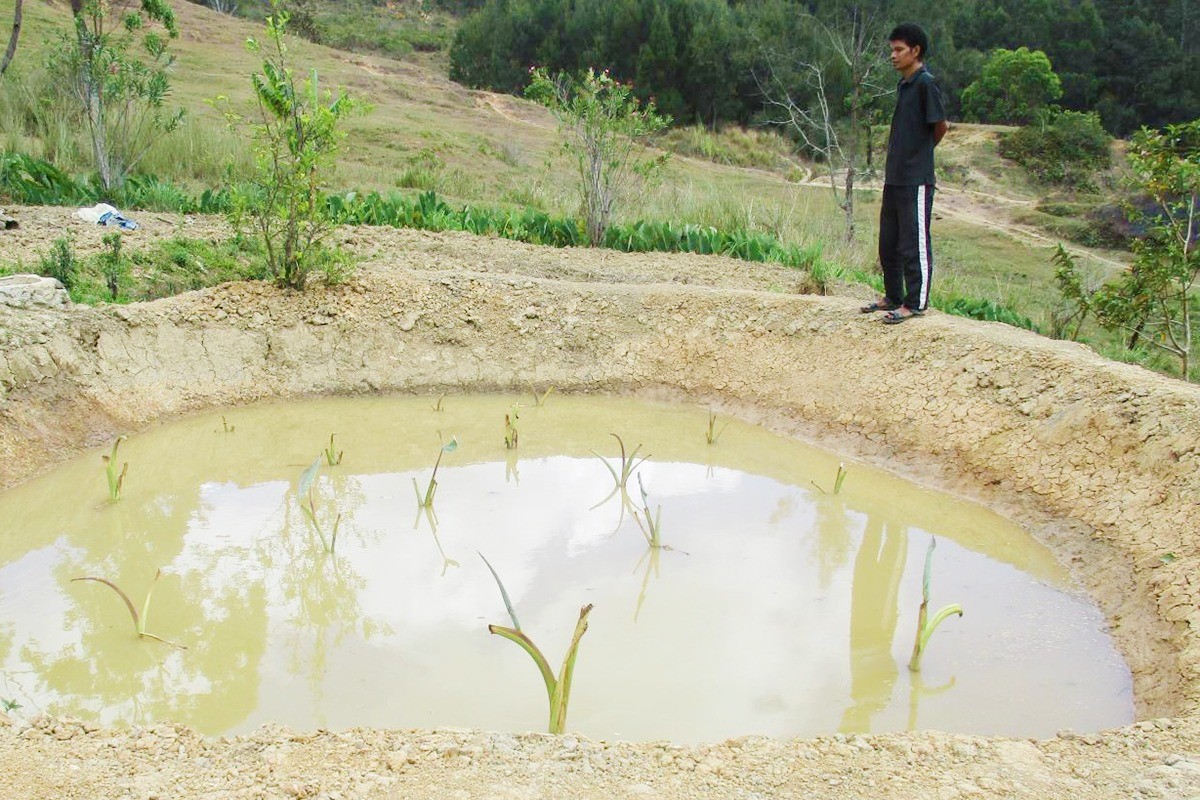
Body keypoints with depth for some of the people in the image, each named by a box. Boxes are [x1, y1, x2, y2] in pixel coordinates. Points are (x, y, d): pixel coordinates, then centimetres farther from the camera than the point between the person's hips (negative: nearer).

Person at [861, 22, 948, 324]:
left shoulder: (925, 83, -12)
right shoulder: (904, 84, 14)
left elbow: (941, 125, -10)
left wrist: (921, 152, 4)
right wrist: (896, 159, 13)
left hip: (916, 179, -9)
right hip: (895, 177, 9)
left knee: (914, 243, -3)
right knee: (888, 242, 15)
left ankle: (916, 303, 5)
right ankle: (894, 297, 26)